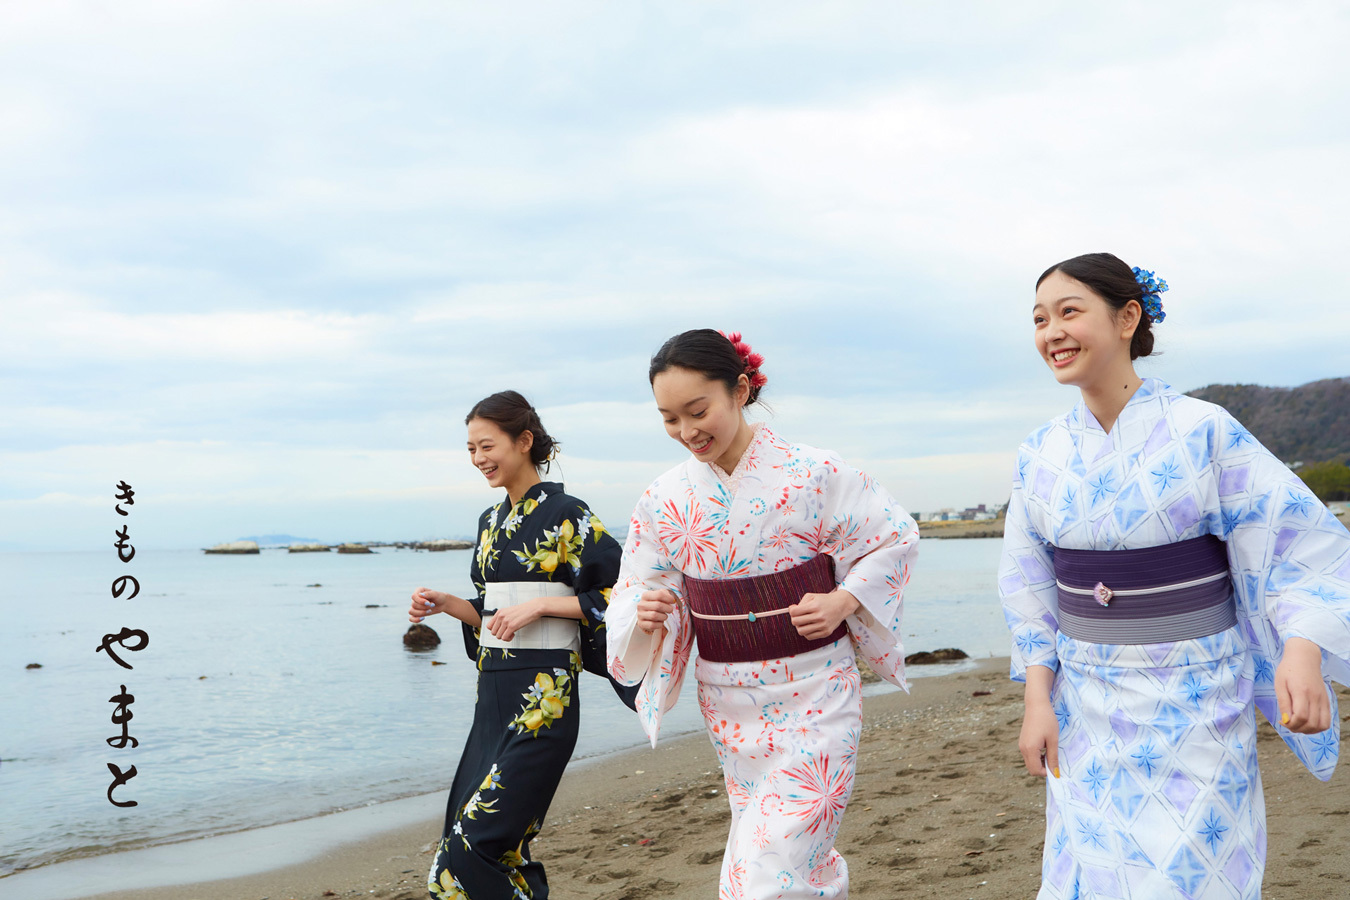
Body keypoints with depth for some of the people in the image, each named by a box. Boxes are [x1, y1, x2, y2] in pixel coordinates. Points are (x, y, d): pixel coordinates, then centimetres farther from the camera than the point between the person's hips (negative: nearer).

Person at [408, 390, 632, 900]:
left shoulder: (566, 515, -8)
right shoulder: (491, 522, 15)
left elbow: (618, 594, -11)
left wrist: (540, 604, -16)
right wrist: (446, 604, 3)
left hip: (543, 693, -8)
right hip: (494, 691, 8)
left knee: (480, 835, -11)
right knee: (482, 837, 8)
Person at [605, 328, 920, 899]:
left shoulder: (813, 475, -11)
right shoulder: (664, 500, -2)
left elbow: (896, 538, 0)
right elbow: (638, 591, 7)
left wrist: (843, 601, -14)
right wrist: (646, 615, -16)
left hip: (813, 696, -4)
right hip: (728, 701, 4)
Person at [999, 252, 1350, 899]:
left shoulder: (1203, 432, -11)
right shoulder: (1041, 452, 1)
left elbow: (1298, 544, -11)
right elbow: (1030, 582, 7)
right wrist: (1038, 700, 1)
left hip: (1191, 700, -3)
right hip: (1086, 705, 4)